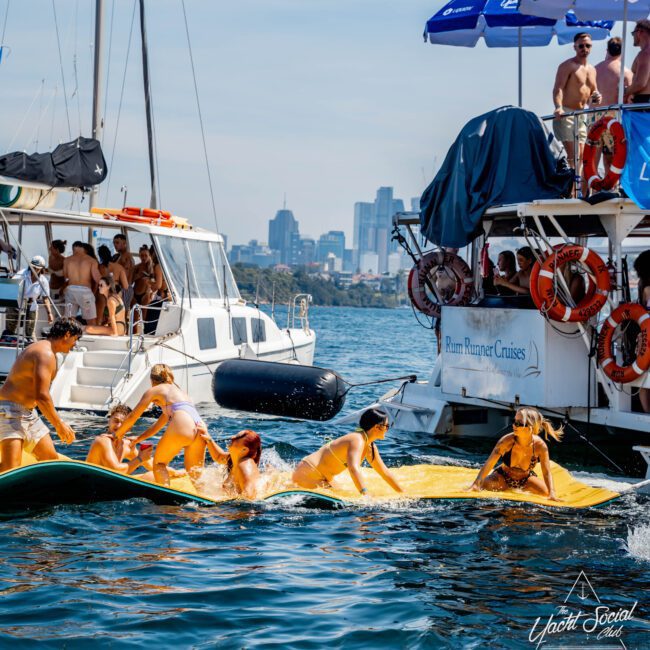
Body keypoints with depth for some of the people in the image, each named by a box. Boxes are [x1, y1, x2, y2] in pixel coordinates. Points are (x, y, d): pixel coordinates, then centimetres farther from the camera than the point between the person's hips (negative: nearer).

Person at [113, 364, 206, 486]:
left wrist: (117, 435, 33)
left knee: (159, 463, 11)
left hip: (182, 425, -6)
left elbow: (132, 417, 20)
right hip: (201, 428, 6)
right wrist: (138, 439, 48)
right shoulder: (177, 390, 38)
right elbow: (158, 425, 44)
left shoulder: (154, 390, 18)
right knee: (195, 474, 17)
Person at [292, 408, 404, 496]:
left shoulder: (370, 448, 8)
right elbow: (354, 469, -38)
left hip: (321, 478, 10)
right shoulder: (357, 440, -22)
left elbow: (385, 473, 18)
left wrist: (403, 494, 16)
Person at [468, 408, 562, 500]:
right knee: (484, 486, -28)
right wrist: (475, 484, -38)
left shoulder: (540, 446, -27)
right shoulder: (507, 441, -28)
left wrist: (552, 493, -39)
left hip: (525, 479, 1)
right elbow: (489, 463, -29)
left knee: (546, 492, -23)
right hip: (503, 477, -1)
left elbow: (547, 473, -24)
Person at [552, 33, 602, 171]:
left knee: (580, 156, 8)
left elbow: (594, 90, 24)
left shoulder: (592, 70, 16)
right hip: (565, 114, -8)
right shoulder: (567, 66, -8)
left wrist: (596, 97, -2)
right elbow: (558, 88, -19)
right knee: (573, 155, -15)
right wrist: (558, 107, -37)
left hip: (582, 115, 8)